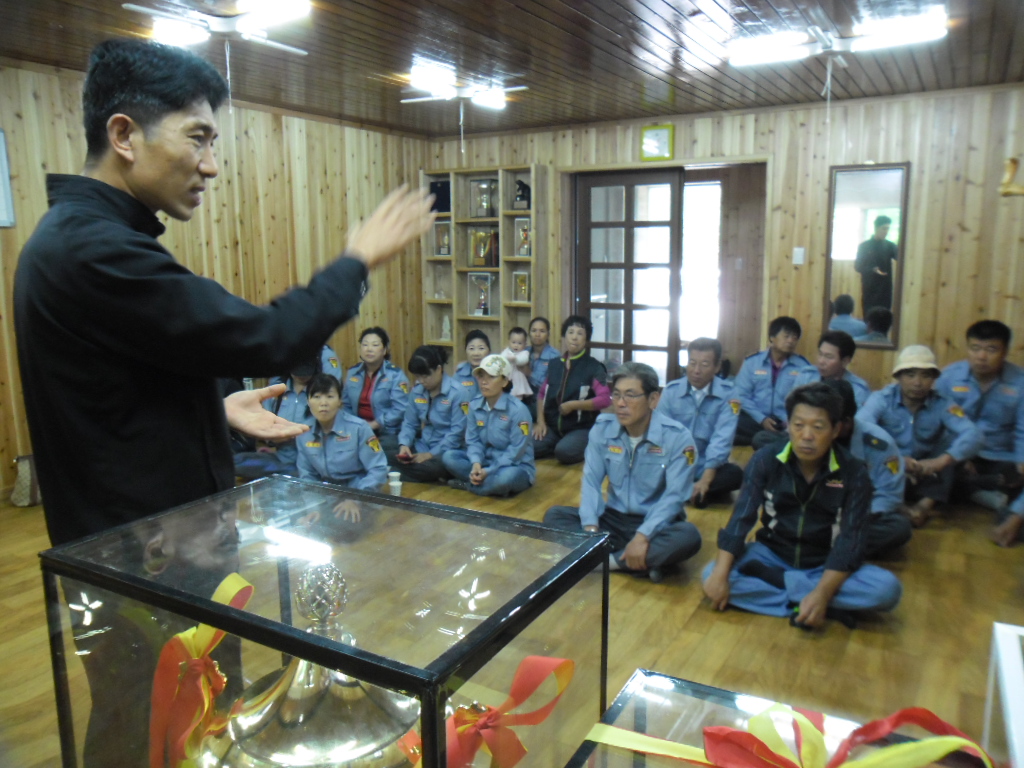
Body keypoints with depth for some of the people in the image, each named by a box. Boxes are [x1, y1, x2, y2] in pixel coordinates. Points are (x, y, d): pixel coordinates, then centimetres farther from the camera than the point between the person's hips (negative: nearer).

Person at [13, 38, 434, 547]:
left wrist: (216, 408, 6)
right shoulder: (93, 250, -25)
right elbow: (265, 340, -25)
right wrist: (358, 260, -11)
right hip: (142, 544, -9)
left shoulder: (74, 235, 7)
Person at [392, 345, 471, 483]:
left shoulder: (458, 393, -12)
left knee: (428, 468, -37)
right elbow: (409, 423, 11)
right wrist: (404, 444, -9)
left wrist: (431, 454, -18)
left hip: (447, 451, -6)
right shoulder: (417, 391, 6)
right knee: (389, 459, -19)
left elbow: (457, 432, -15)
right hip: (422, 447, 6)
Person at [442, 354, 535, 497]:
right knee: (449, 457, -14)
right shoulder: (475, 405, -2)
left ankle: (468, 484, -12)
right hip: (486, 461, 5)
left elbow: (516, 451, -19)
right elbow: (473, 440, 0)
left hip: (516, 467, -5)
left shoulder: (518, 409, -19)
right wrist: (476, 463, -21)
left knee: (507, 476, -40)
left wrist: (488, 471, -24)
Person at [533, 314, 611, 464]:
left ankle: (586, 450, -2)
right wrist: (540, 421, 3)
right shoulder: (554, 364, 12)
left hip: (581, 428, -4)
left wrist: (573, 405, -18)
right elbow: (542, 394, 17)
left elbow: (605, 399, -15)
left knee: (564, 451, -35)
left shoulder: (594, 367, -4)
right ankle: (556, 446, 4)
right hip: (552, 427, 4)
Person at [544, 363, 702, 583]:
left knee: (688, 536, -36)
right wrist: (590, 527, -23)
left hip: (655, 523, -3)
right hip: (614, 517, 3)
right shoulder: (602, 429, -5)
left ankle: (607, 560, -23)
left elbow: (675, 495, -20)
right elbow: (591, 480, -7)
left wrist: (643, 536, -33)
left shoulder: (678, 437, -15)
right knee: (554, 515, -16)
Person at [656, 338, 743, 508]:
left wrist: (705, 480, -29)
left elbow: (722, 439, -17)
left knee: (735, 474, -31)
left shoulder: (728, 394, -6)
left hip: (706, 468, 0)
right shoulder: (671, 390, -1)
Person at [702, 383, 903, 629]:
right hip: (772, 555, 1)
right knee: (711, 574, -26)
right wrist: (720, 575, -29)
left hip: (826, 567, 0)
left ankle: (775, 582, -19)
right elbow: (741, 518, -16)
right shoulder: (766, 460, -10)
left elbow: (849, 540, -19)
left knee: (887, 588, -28)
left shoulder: (854, 474, -13)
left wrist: (821, 594, -34)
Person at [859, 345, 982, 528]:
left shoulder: (942, 405, -6)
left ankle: (927, 503, -30)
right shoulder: (881, 399, -11)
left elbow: (973, 434, -24)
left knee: (953, 435, -22)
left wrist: (941, 461, -42)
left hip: (925, 475, 2)